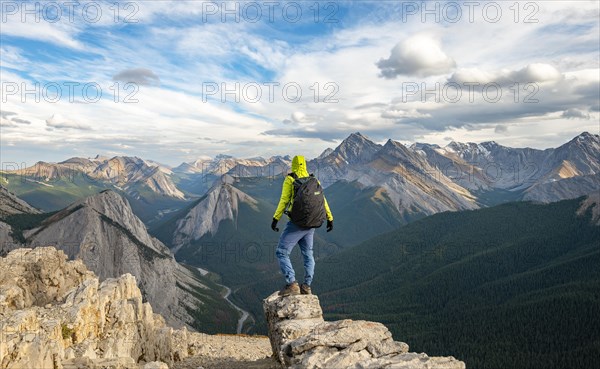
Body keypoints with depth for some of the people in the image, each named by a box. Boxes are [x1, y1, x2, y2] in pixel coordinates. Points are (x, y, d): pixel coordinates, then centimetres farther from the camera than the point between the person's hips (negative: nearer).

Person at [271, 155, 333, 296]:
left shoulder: (289, 179, -6)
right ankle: (306, 286, 18)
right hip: (310, 225, 6)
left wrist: (275, 219, -8)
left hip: (296, 224, -6)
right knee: (308, 254, 18)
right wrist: (330, 219, 19)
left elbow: (284, 201, -12)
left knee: (281, 253, 1)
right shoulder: (314, 180, 8)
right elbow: (323, 201, 10)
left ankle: (292, 284, -9)